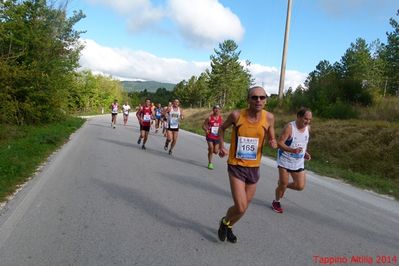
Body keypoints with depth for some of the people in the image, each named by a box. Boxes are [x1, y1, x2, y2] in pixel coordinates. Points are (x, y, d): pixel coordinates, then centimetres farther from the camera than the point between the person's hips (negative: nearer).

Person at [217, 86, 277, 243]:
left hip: (254, 168, 4)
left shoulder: (269, 118, -7)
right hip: (236, 166, -3)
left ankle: (229, 226, 47)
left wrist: (273, 143, -16)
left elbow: (271, 139, 8)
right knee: (241, 208, -12)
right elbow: (222, 128, 6)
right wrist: (222, 146, -8)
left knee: (244, 207, 17)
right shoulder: (237, 115, -13)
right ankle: (225, 221, 22)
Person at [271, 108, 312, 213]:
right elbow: (279, 143, -23)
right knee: (283, 183, -1)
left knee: (300, 186, 2)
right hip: (285, 160, -6)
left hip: (298, 162, 6)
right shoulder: (289, 127, -19)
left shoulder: (308, 128, 2)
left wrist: (305, 153, 4)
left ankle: (282, 185, 31)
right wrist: (292, 150, -37)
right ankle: (276, 202, 26)